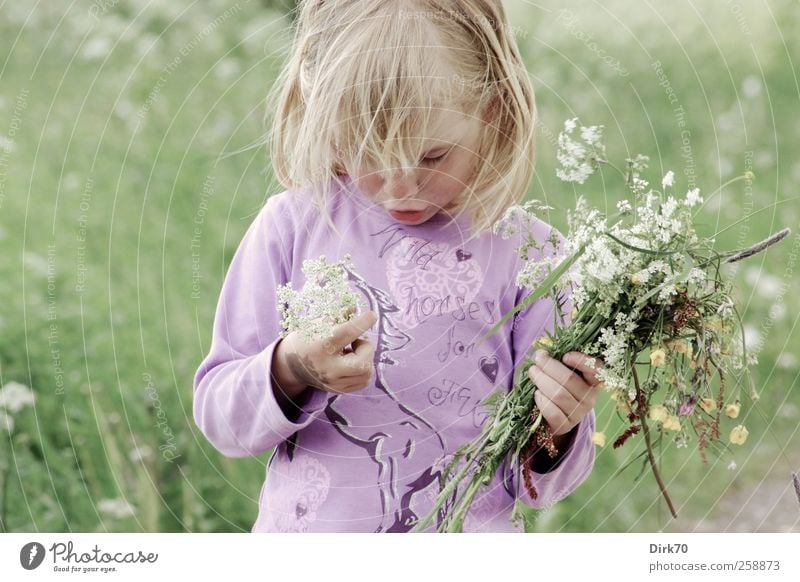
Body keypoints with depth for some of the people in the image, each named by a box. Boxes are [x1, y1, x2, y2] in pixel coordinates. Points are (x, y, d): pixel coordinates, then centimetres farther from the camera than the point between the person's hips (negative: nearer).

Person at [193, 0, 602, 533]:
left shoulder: (525, 252, -3)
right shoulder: (293, 227, -1)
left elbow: (537, 485, 1)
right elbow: (218, 419, 1)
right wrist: (289, 372, -17)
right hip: (304, 529, 2)